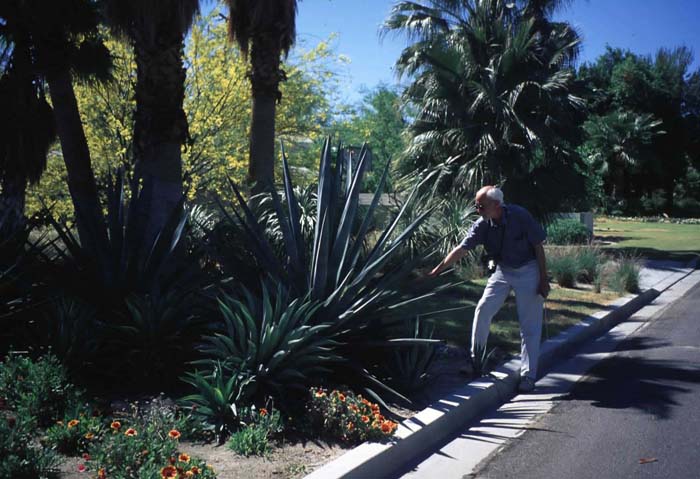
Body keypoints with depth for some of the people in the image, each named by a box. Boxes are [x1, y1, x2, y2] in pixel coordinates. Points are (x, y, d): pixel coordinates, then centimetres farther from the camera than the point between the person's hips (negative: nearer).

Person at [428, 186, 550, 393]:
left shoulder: (521, 216, -25)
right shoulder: (482, 225, -14)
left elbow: (538, 247, -16)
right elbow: (461, 249, -15)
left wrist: (543, 280, -13)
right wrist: (437, 270, -21)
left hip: (527, 271, -4)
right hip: (502, 270, 4)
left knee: (530, 325, -1)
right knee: (482, 310, -2)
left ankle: (528, 375, 8)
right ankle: (475, 358, 16)